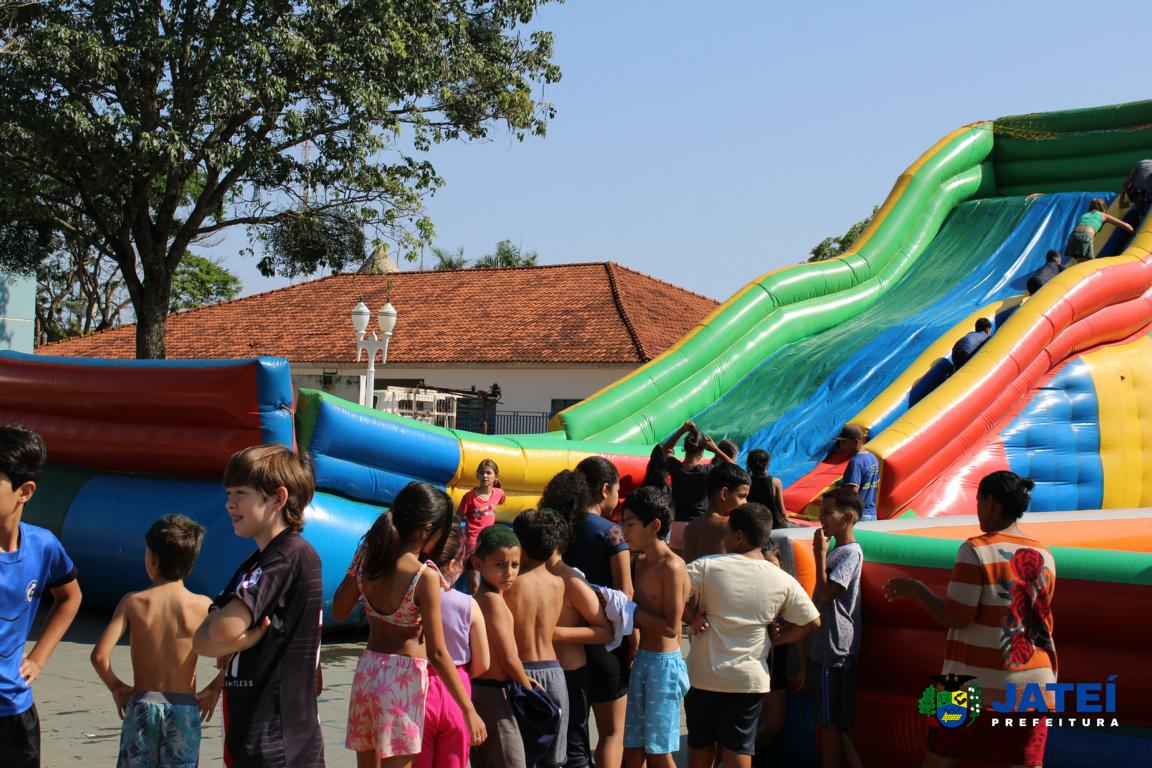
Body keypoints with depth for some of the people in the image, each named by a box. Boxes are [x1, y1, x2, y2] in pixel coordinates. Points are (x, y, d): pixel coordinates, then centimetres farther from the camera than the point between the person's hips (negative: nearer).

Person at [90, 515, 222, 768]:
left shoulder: (133, 602, -5)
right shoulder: (202, 605, -6)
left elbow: (99, 655, -13)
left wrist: (115, 686, 5)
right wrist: (214, 688, 2)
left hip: (142, 706, 0)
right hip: (185, 709, 0)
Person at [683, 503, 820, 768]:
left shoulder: (708, 566, -11)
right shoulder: (783, 582, -3)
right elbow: (812, 622, 3)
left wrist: (691, 616, -5)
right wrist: (775, 639, 10)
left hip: (703, 676, -1)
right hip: (750, 678, 1)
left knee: (700, 746, 15)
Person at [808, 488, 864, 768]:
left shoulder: (851, 552, -14)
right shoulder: (834, 551, 16)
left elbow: (826, 593, -21)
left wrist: (819, 553, -16)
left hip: (836, 651, -10)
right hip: (821, 648, 10)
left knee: (831, 724, -3)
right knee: (821, 721, 15)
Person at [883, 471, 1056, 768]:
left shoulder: (976, 550, -11)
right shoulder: (1044, 556, 5)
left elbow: (954, 618, -13)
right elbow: (1039, 618, 15)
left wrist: (915, 588, 0)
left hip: (977, 682, -4)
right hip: (1032, 685, 4)